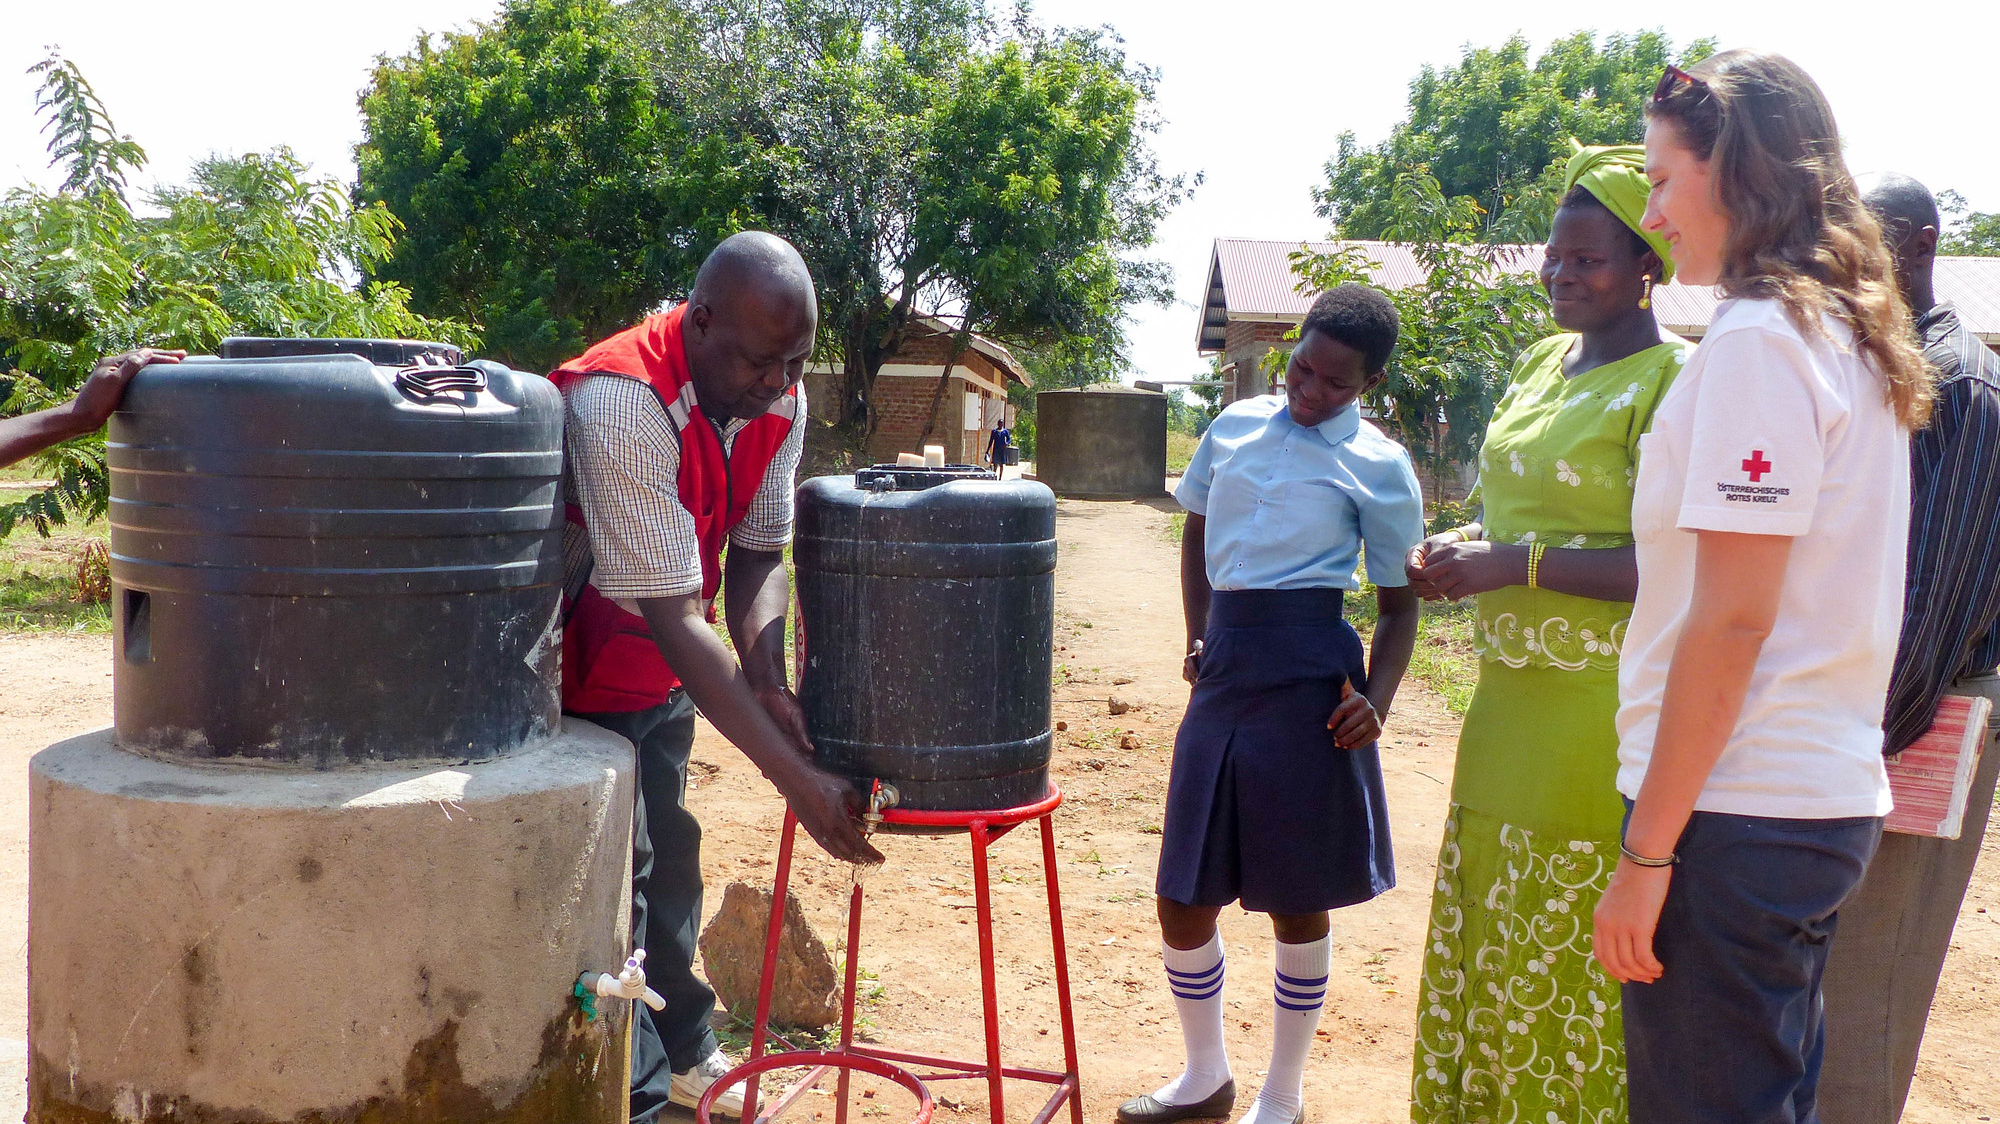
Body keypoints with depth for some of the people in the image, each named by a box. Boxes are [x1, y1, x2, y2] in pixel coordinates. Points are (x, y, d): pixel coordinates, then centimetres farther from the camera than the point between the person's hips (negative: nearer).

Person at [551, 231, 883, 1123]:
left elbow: (758, 551, -3)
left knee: (667, 857, 18)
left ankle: (682, 1050, 35)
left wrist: (765, 669, -24)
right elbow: (673, 618, -37)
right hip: (578, 672, -7)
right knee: (611, 878, -6)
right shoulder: (621, 405, -35)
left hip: (663, 672, 7)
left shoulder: (779, 400, -11)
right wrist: (797, 778, -38)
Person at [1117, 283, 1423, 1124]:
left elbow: (1399, 604, 3)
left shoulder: (1380, 468, -1)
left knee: (1296, 898, 6)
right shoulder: (1235, 426, 11)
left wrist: (1376, 699, -13)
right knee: (1183, 900, 9)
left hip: (1306, 677, -4)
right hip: (1225, 669, 4)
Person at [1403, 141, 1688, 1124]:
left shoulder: (1674, 382, -13)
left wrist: (1513, 564, -20)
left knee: (1574, 963, 1)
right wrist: (1461, 549, 4)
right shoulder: (1541, 364, 13)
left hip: (1604, 720, -8)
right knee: (1490, 949, 16)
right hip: (1509, 705, 8)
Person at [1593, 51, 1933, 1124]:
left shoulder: (1758, 337, -15)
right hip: (1830, 799, 9)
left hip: (1738, 814, -9)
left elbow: (1732, 618, -19)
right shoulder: (1852, 339, 14)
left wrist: (1647, 852, -16)